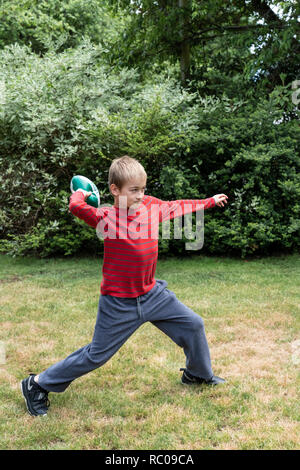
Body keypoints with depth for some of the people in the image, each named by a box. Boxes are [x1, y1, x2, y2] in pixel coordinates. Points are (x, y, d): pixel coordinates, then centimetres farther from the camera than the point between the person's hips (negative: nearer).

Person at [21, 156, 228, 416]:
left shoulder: (151, 206, -1)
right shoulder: (107, 216, -17)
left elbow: (177, 207, 15)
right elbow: (76, 206, -29)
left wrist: (210, 201, 27)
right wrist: (81, 193, -5)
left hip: (152, 294, 6)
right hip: (119, 303, -6)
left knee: (193, 325, 11)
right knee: (96, 355, 3)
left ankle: (199, 374, 39)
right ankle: (38, 384, 21)